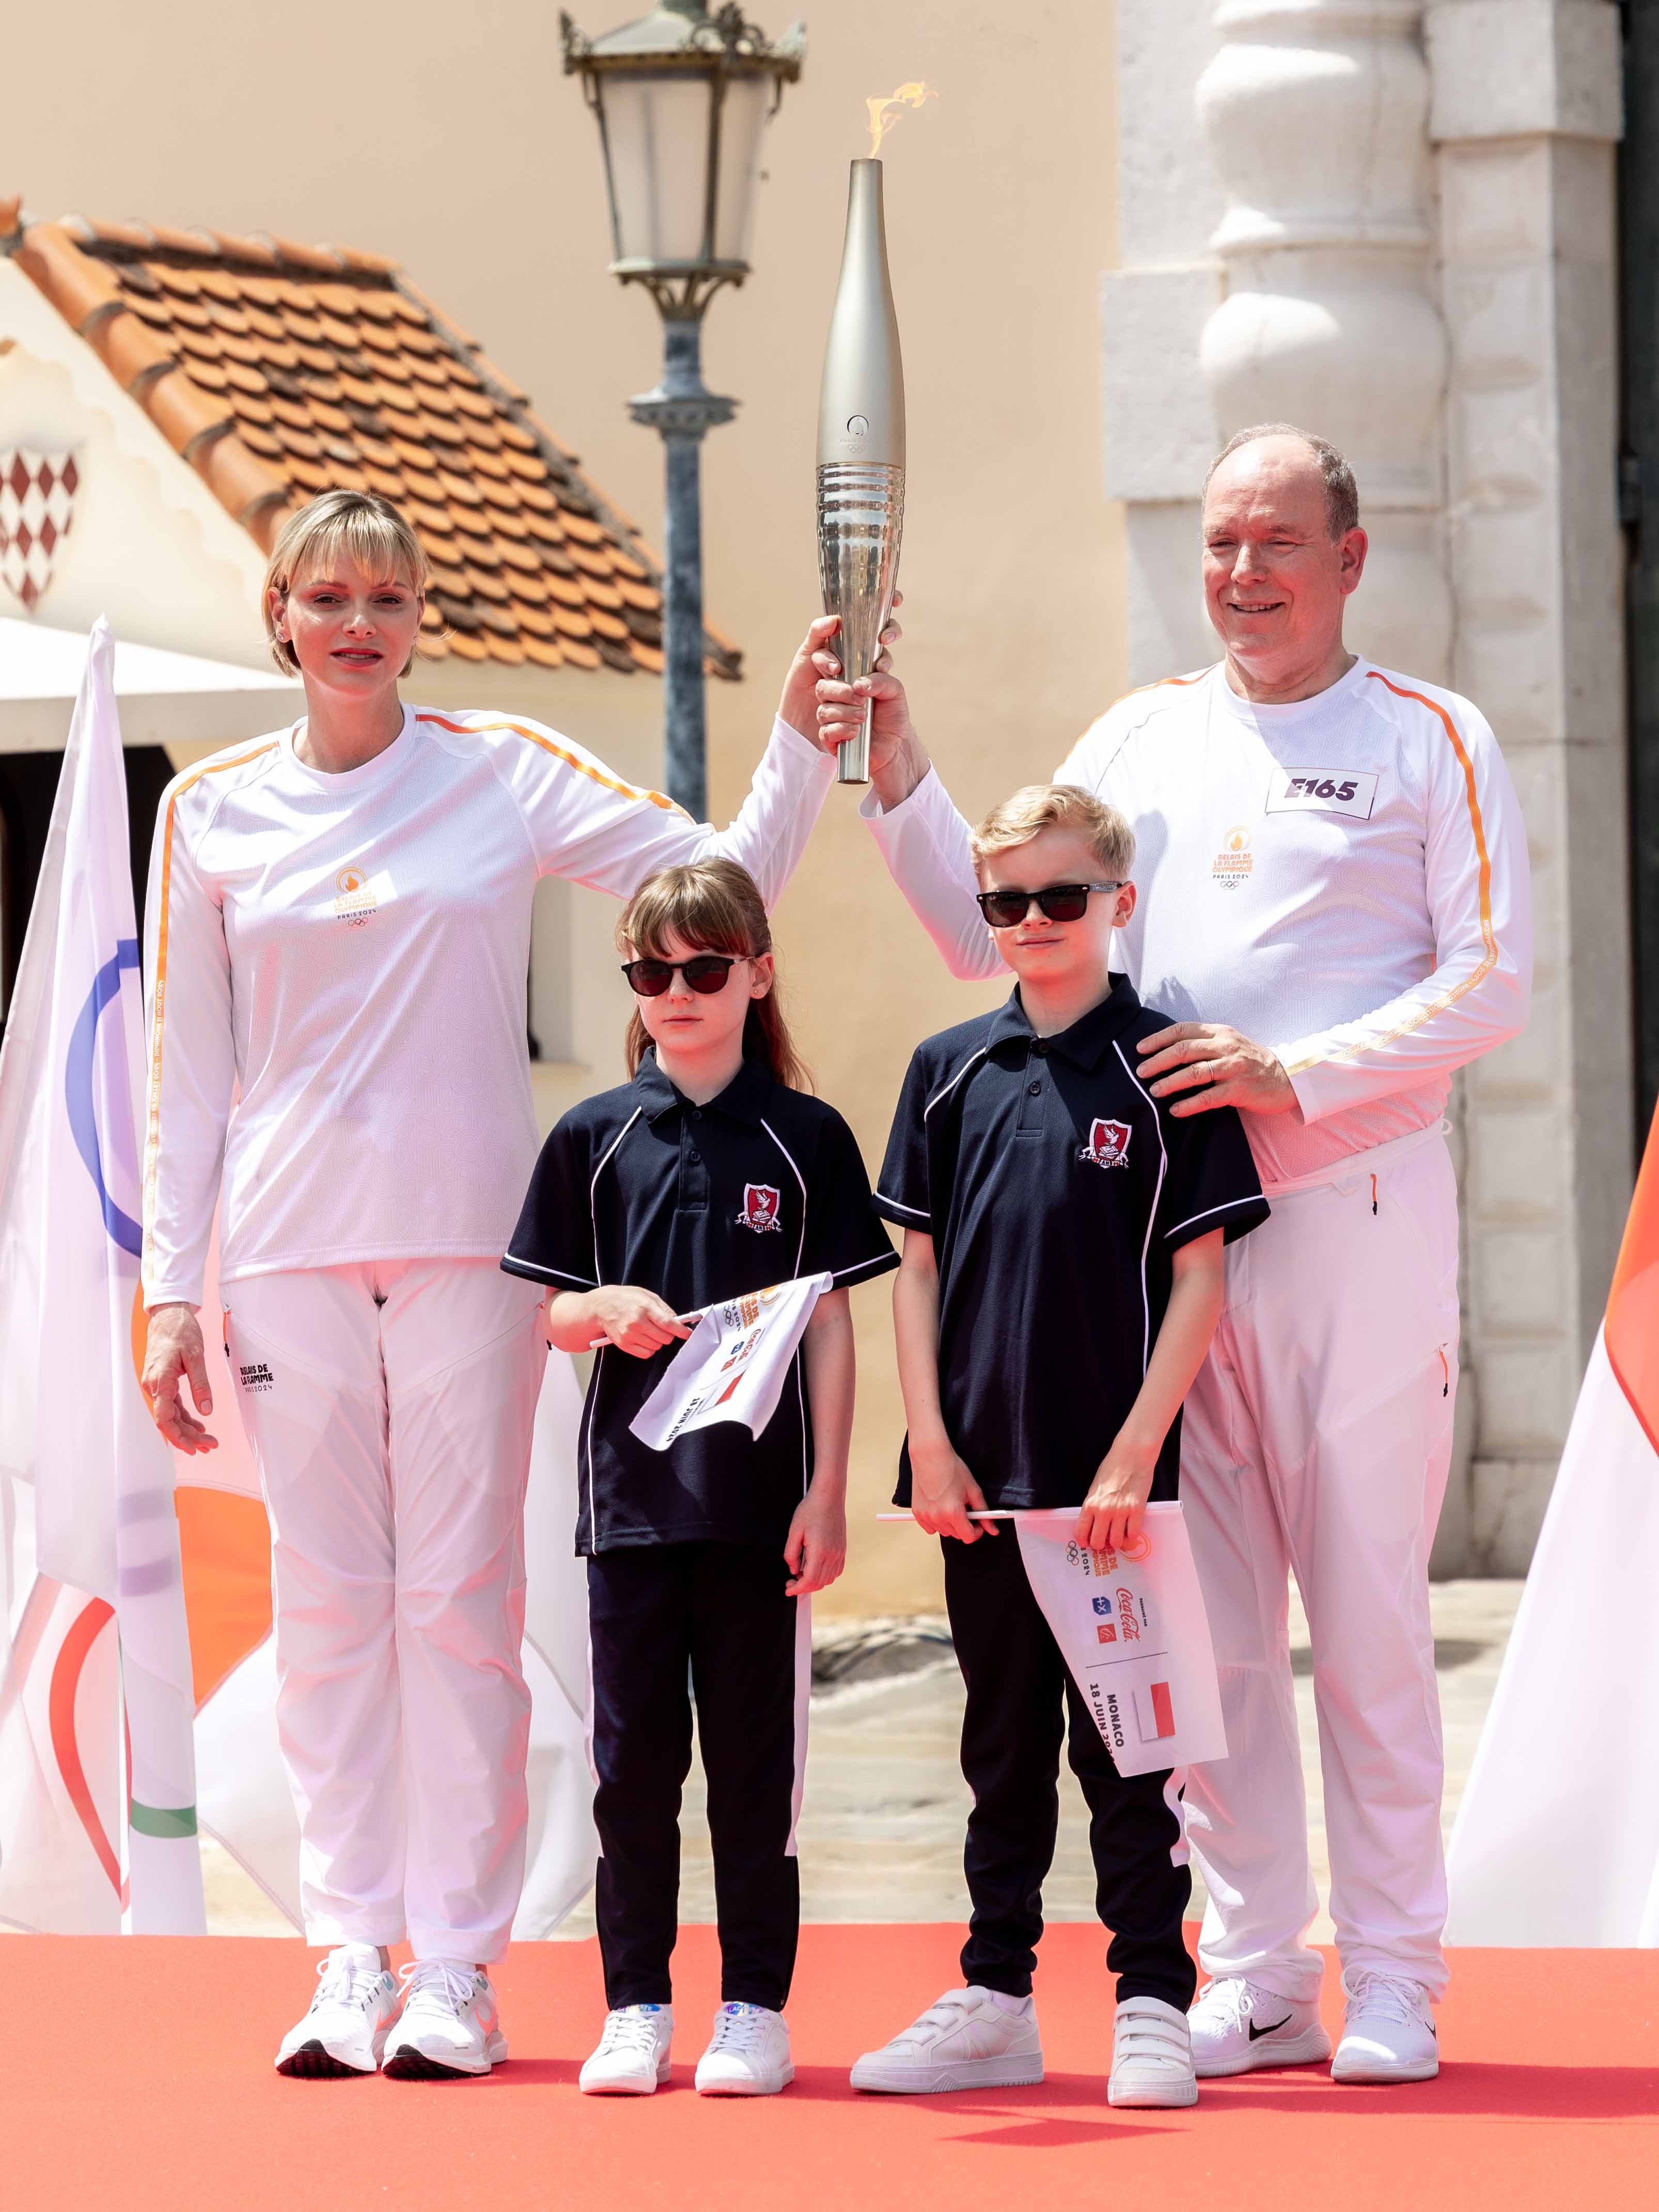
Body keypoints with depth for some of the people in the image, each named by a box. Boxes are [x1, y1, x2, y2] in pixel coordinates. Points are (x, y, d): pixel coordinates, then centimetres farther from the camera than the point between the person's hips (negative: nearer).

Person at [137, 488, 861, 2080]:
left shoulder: (507, 775, 4)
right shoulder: (212, 813, 7)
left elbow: (731, 877, 3)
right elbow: (188, 1070, 9)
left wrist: (801, 737, -10)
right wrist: (170, 1288, 6)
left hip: (468, 1243, -1)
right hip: (287, 1251, 1)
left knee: (461, 1597, -2)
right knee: (327, 1602, 2)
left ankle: (457, 1966, 2)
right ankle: (351, 1961, 8)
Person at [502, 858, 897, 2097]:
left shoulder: (806, 1140, 1)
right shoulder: (597, 1138, 6)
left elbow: (831, 1323, 2)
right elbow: (556, 1314, 10)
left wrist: (828, 1492, -4)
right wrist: (610, 1312, -14)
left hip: (762, 1494, -2)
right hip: (632, 1485, 2)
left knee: (755, 1754, 3)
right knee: (634, 1755, 4)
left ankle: (755, 2009, 10)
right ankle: (636, 2006, 12)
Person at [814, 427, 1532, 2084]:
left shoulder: (1431, 745, 2)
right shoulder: (1138, 739, 14)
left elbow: (1489, 983, -6)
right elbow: (995, 937, 15)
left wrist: (1298, 1072, -16)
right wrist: (897, 783, 2)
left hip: (1357, 1214, -4)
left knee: (1369, 1612, -3)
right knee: (1208, 1617, 5)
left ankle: (1394, 1981, 4)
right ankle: (1254, 1979, 11)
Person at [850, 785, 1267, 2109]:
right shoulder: (952, 1070, 7)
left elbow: (1200, 1277, -5)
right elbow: (918, 1266, 10)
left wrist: (1135, 1455, -11)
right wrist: (930, 1443, 0)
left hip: (1114, 1478, -4)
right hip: (981, 1476, 4)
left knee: (1124, 1747, 0)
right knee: (1004, 1745, 12)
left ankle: (1153, 2004, 6)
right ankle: (995, 2007, 18)